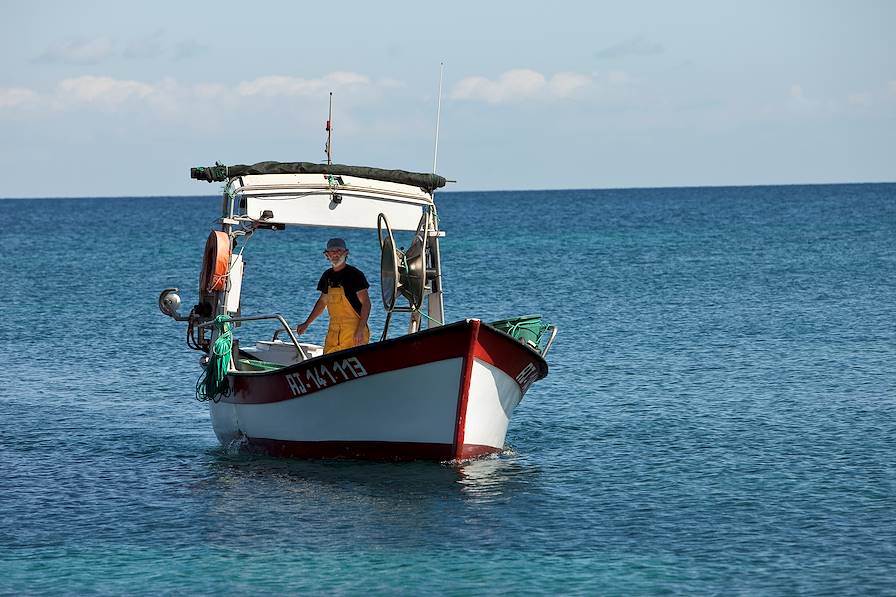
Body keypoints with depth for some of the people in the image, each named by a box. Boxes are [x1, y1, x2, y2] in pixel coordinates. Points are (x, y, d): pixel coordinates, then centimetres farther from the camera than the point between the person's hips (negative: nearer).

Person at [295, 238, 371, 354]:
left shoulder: (354, 274, -7)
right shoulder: (327, 275, 14)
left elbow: (366, 303, -10)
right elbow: (323, 301, 27)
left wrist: (360, 330, -19)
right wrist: (306, 323, 26)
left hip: (353, 328, -7)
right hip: (334, 329, 7)